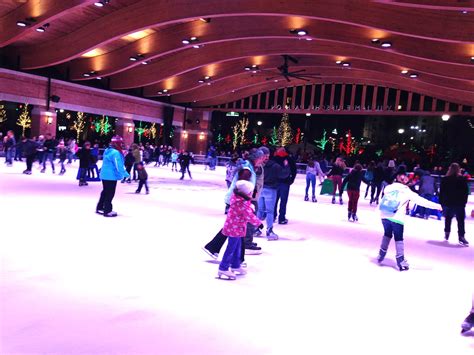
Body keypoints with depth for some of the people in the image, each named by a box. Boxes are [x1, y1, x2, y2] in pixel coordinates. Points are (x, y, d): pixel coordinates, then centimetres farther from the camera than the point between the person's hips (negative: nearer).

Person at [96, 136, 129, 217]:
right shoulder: (116, 153, -21)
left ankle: (99, 208, 29)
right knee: (110, 193, 0)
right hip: (111, 176, -10)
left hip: (105, 175, 10)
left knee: (105, 192, 21)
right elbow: (119, 166, -24)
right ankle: (107, 211, 6)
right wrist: (125, 174, -18)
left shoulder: (107, 151, 10)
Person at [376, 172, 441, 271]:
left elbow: (382, 201, 18)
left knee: (387, 234, 23)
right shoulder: (406, 191, 0)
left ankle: (381, 255, 27)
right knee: (398, 238, 6)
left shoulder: (389, 187, 12)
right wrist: (436, 206, 2)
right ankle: (401, 261, 4)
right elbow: (420, 200, -2)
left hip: (384, 215, 4)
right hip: (396, 218, -4)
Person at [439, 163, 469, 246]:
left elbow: (441, 192, 1)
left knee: (448, 219, 16)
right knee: (460, 220, -3)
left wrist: (441, 202, 7)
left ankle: (447, 234, 18)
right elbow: (466, 192, 0)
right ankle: (461, 236, -10)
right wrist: (464, 202, 7)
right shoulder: (463, 179, -3)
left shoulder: (445, 179, 0)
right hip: (460, 203, -2)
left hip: (447, 202, 2)